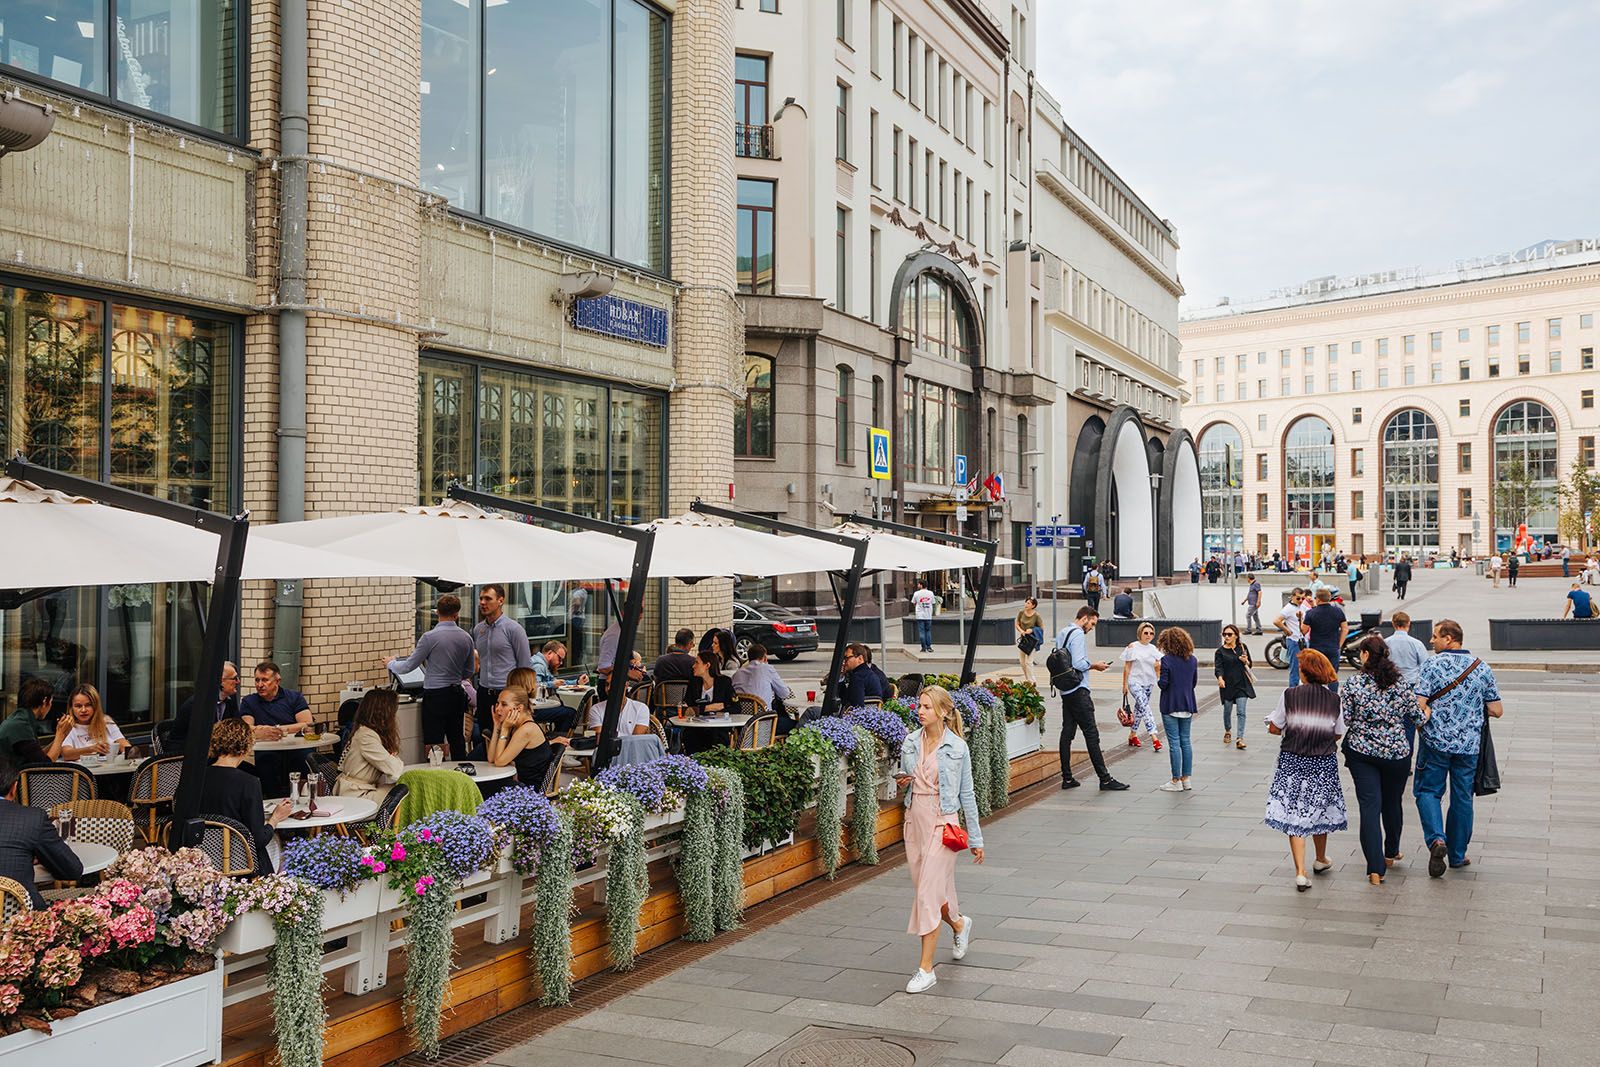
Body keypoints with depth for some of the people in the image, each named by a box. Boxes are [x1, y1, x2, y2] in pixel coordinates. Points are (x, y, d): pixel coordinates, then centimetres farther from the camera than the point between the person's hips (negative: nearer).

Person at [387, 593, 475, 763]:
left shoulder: (430, 637, -12)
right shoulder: (466, 638, 4)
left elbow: (408, 666, -4)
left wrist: (390, 663, 16)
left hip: (435, 696, -6)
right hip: (457, 694, 6)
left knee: (434, 744, -3)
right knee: (457, 740, 14)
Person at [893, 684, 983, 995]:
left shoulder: (957, 747, -6)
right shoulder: (910, 742, 4)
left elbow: (966, 794, 0)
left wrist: (975, 838, 3)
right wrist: (901, 782, -7)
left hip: (942, 822, -5)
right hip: (914, 819, 5)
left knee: (928, 892, -9)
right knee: (924, 886, 14)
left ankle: (926, 969, -2)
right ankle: (959, 924, 46)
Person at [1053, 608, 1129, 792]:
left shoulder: (1061, 634, 16)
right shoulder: (1078, 634, -12)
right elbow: (1079, 664, -21)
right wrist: (1095, 666, -5)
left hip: (1065, 691, 9)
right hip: (1078, 690, -9)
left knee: (1067, 733, 9)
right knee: (1091, 733, -7)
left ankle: (1067, 778, 10)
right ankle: (1105, 779, -6)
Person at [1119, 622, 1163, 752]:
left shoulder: (1153, 648, 7)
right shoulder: (1132, 647, -6)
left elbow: (1157, 668, 8)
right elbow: (1127, 667, -3)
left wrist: (1160, 665, -15)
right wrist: (1125, 684, -4)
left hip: (1149, 683, 5)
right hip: (1135, 682, -5)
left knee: (1139, 708, 12)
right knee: (1145, 707, -18)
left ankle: (1132, 735, 25)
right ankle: (1154, 737, -25)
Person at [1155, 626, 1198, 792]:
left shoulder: (1166, 660, -14)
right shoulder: (1192, 660, 4)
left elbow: (1163, 684, -16)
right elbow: (1194, 682, 10)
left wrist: (1157, 677, 3)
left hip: (1170, 706, -5)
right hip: (1188, 705, 6)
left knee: (1174, 743, -1)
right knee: (1186, 741, 12)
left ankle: (1176, 781, 3)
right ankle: (1186, 778, 16)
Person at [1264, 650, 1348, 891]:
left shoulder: (1289, 695, -10)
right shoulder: (1334, 699, -4)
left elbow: (1274, 728, -5)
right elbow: (1337, 734, 4)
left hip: (1292, 762, -2)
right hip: (1324, 763, 2)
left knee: (1294, 814, 2)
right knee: (1319, 811, 21)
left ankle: (1300, 872, -6)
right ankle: (1321, 860, 41)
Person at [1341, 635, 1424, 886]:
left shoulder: (1353, 684, -10)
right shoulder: (1401, 684, -3)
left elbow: (1343, 719, -11)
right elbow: (1417, 717, 2)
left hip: (1361, 752, -2)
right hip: (1397, 752, 2)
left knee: (1369, 806, -2)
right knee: (1392, 803, 20)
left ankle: (1375, 869, -9)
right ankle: (1391, 853, 41)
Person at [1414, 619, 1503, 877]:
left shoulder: (1432, 666, -9)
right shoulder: (1482, 668, 2)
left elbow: (1418, 705, -17)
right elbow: (1497, 711, 4)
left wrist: (1429, 714, 3)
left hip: (1436, 741, -3)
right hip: (1469, 744, 3)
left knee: (1427, 791, 8)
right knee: (1462, 797, 13)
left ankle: (1437, 839, -15)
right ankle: (1457, 854, 21)